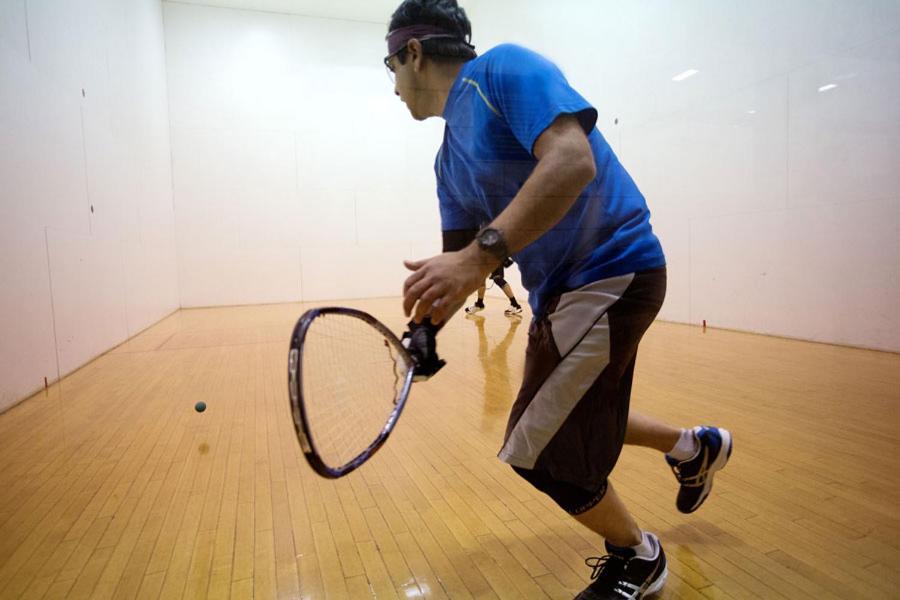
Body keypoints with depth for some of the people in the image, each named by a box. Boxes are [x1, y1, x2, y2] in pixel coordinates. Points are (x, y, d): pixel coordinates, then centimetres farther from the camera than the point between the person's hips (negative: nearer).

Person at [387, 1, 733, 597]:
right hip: (560, 289, 9)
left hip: (611, 271, -9)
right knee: (574, 415, 24)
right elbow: (460, 257, 11)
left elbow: (573, 160, -28)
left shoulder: (504, 68, -11)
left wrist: (481, 254, -35)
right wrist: (428, 326, -5)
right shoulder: (449, 159, 14)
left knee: (541, 451, -3)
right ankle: (695, 447, 45)